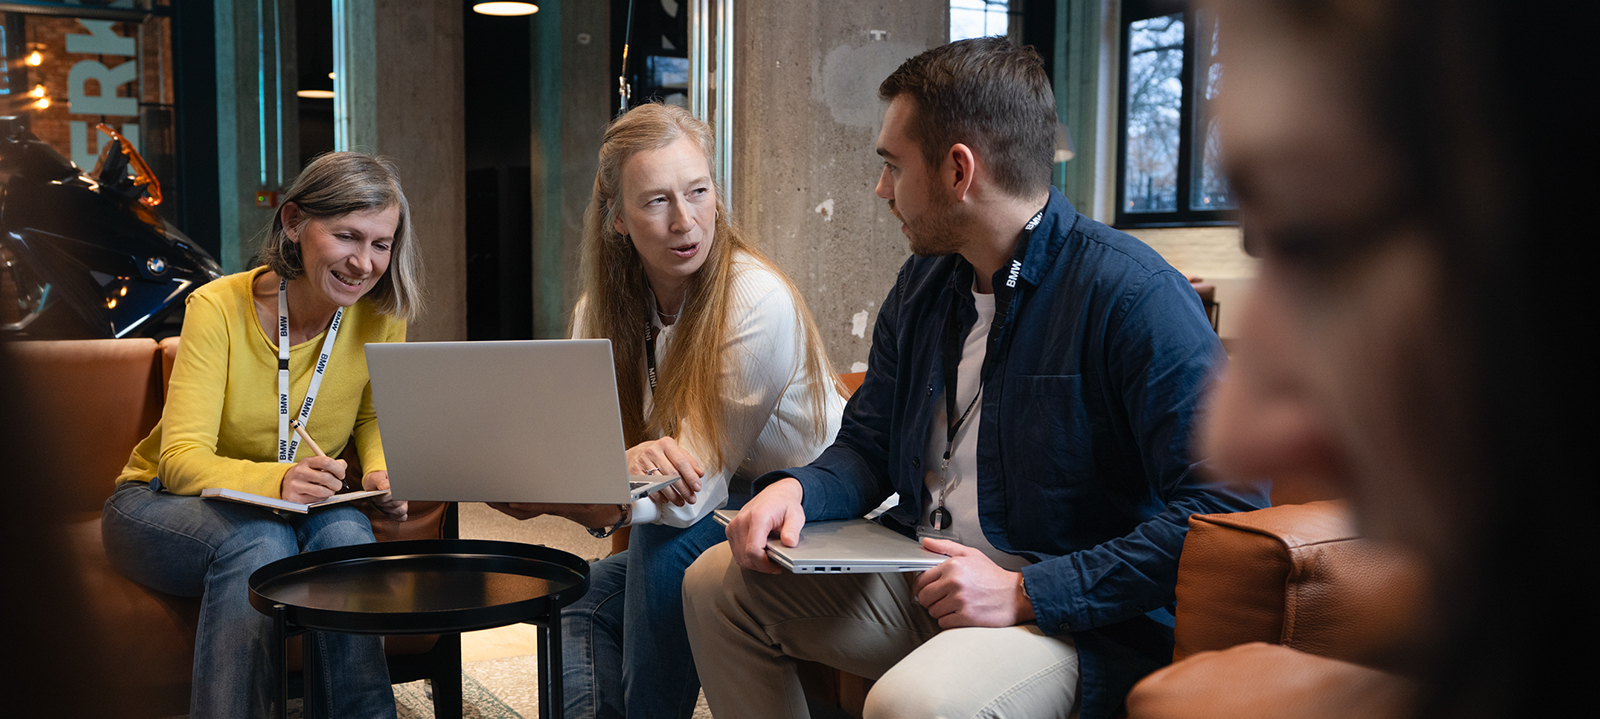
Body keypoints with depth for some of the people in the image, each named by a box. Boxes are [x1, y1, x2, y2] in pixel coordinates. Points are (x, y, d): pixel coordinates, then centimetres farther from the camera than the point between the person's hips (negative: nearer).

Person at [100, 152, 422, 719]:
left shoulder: (381, 314, -10)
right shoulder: (218, 308, -19)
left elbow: (374, 419, 8)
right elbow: (181, 459, -25)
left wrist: (381, 471, -16)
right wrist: (274, 480, -46)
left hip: (297, 511, 3)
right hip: (160, 504, -2)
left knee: (343, 530, -32)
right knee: (260, 539, -36)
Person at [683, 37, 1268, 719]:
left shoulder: (1133, 293, -18)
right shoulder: (922, 285, 9)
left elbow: (1227, 507, -24)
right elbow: (869, 445, 17)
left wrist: (1027, 592, -24)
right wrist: (796, 488, -7)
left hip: (1080, 620, -8)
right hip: (922, 581, 8)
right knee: (716, 583, 3)